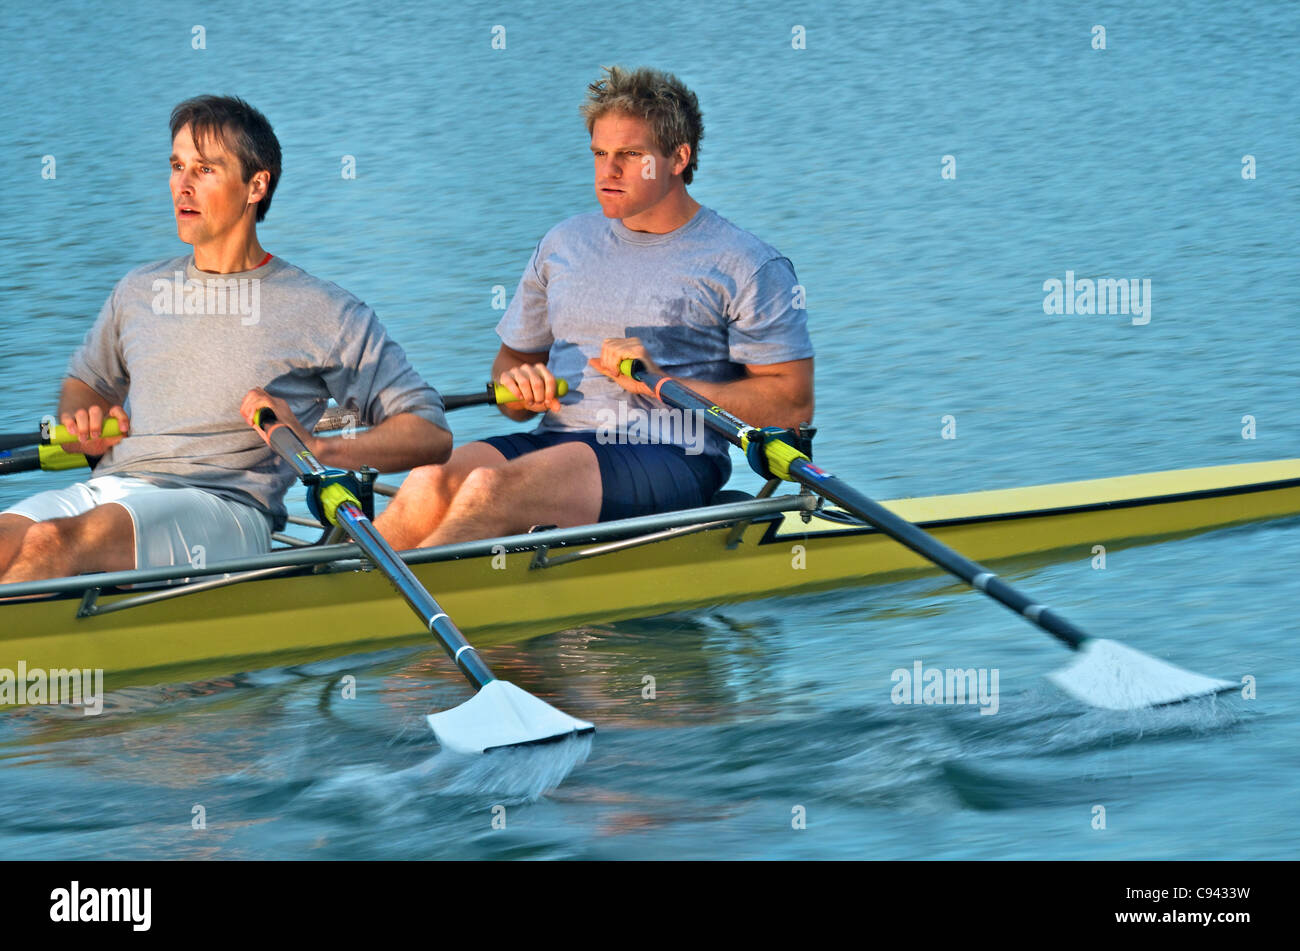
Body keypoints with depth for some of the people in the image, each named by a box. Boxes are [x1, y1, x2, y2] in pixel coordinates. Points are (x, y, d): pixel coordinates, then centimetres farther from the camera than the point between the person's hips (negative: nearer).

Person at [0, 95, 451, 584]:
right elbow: (83, 382, 38)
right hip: (107, 489, 4)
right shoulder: (139, 291, 21)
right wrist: (83, 428, 12)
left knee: (53, 542, -35)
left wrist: (316, 448, -13)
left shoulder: (323, 312, 6)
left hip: (225, 504, -4)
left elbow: (432, 435, 3)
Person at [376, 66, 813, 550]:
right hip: (556, 442, 5)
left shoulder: (748, 266, 4)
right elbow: (512, 359, 26)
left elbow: (794, 403, -3)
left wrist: (663, 382, -12)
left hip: (674, 459, -5)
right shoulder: (564, 243, 20)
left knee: (492, 489, -33)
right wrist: (519, 387, -1)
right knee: (432, 482, -28)